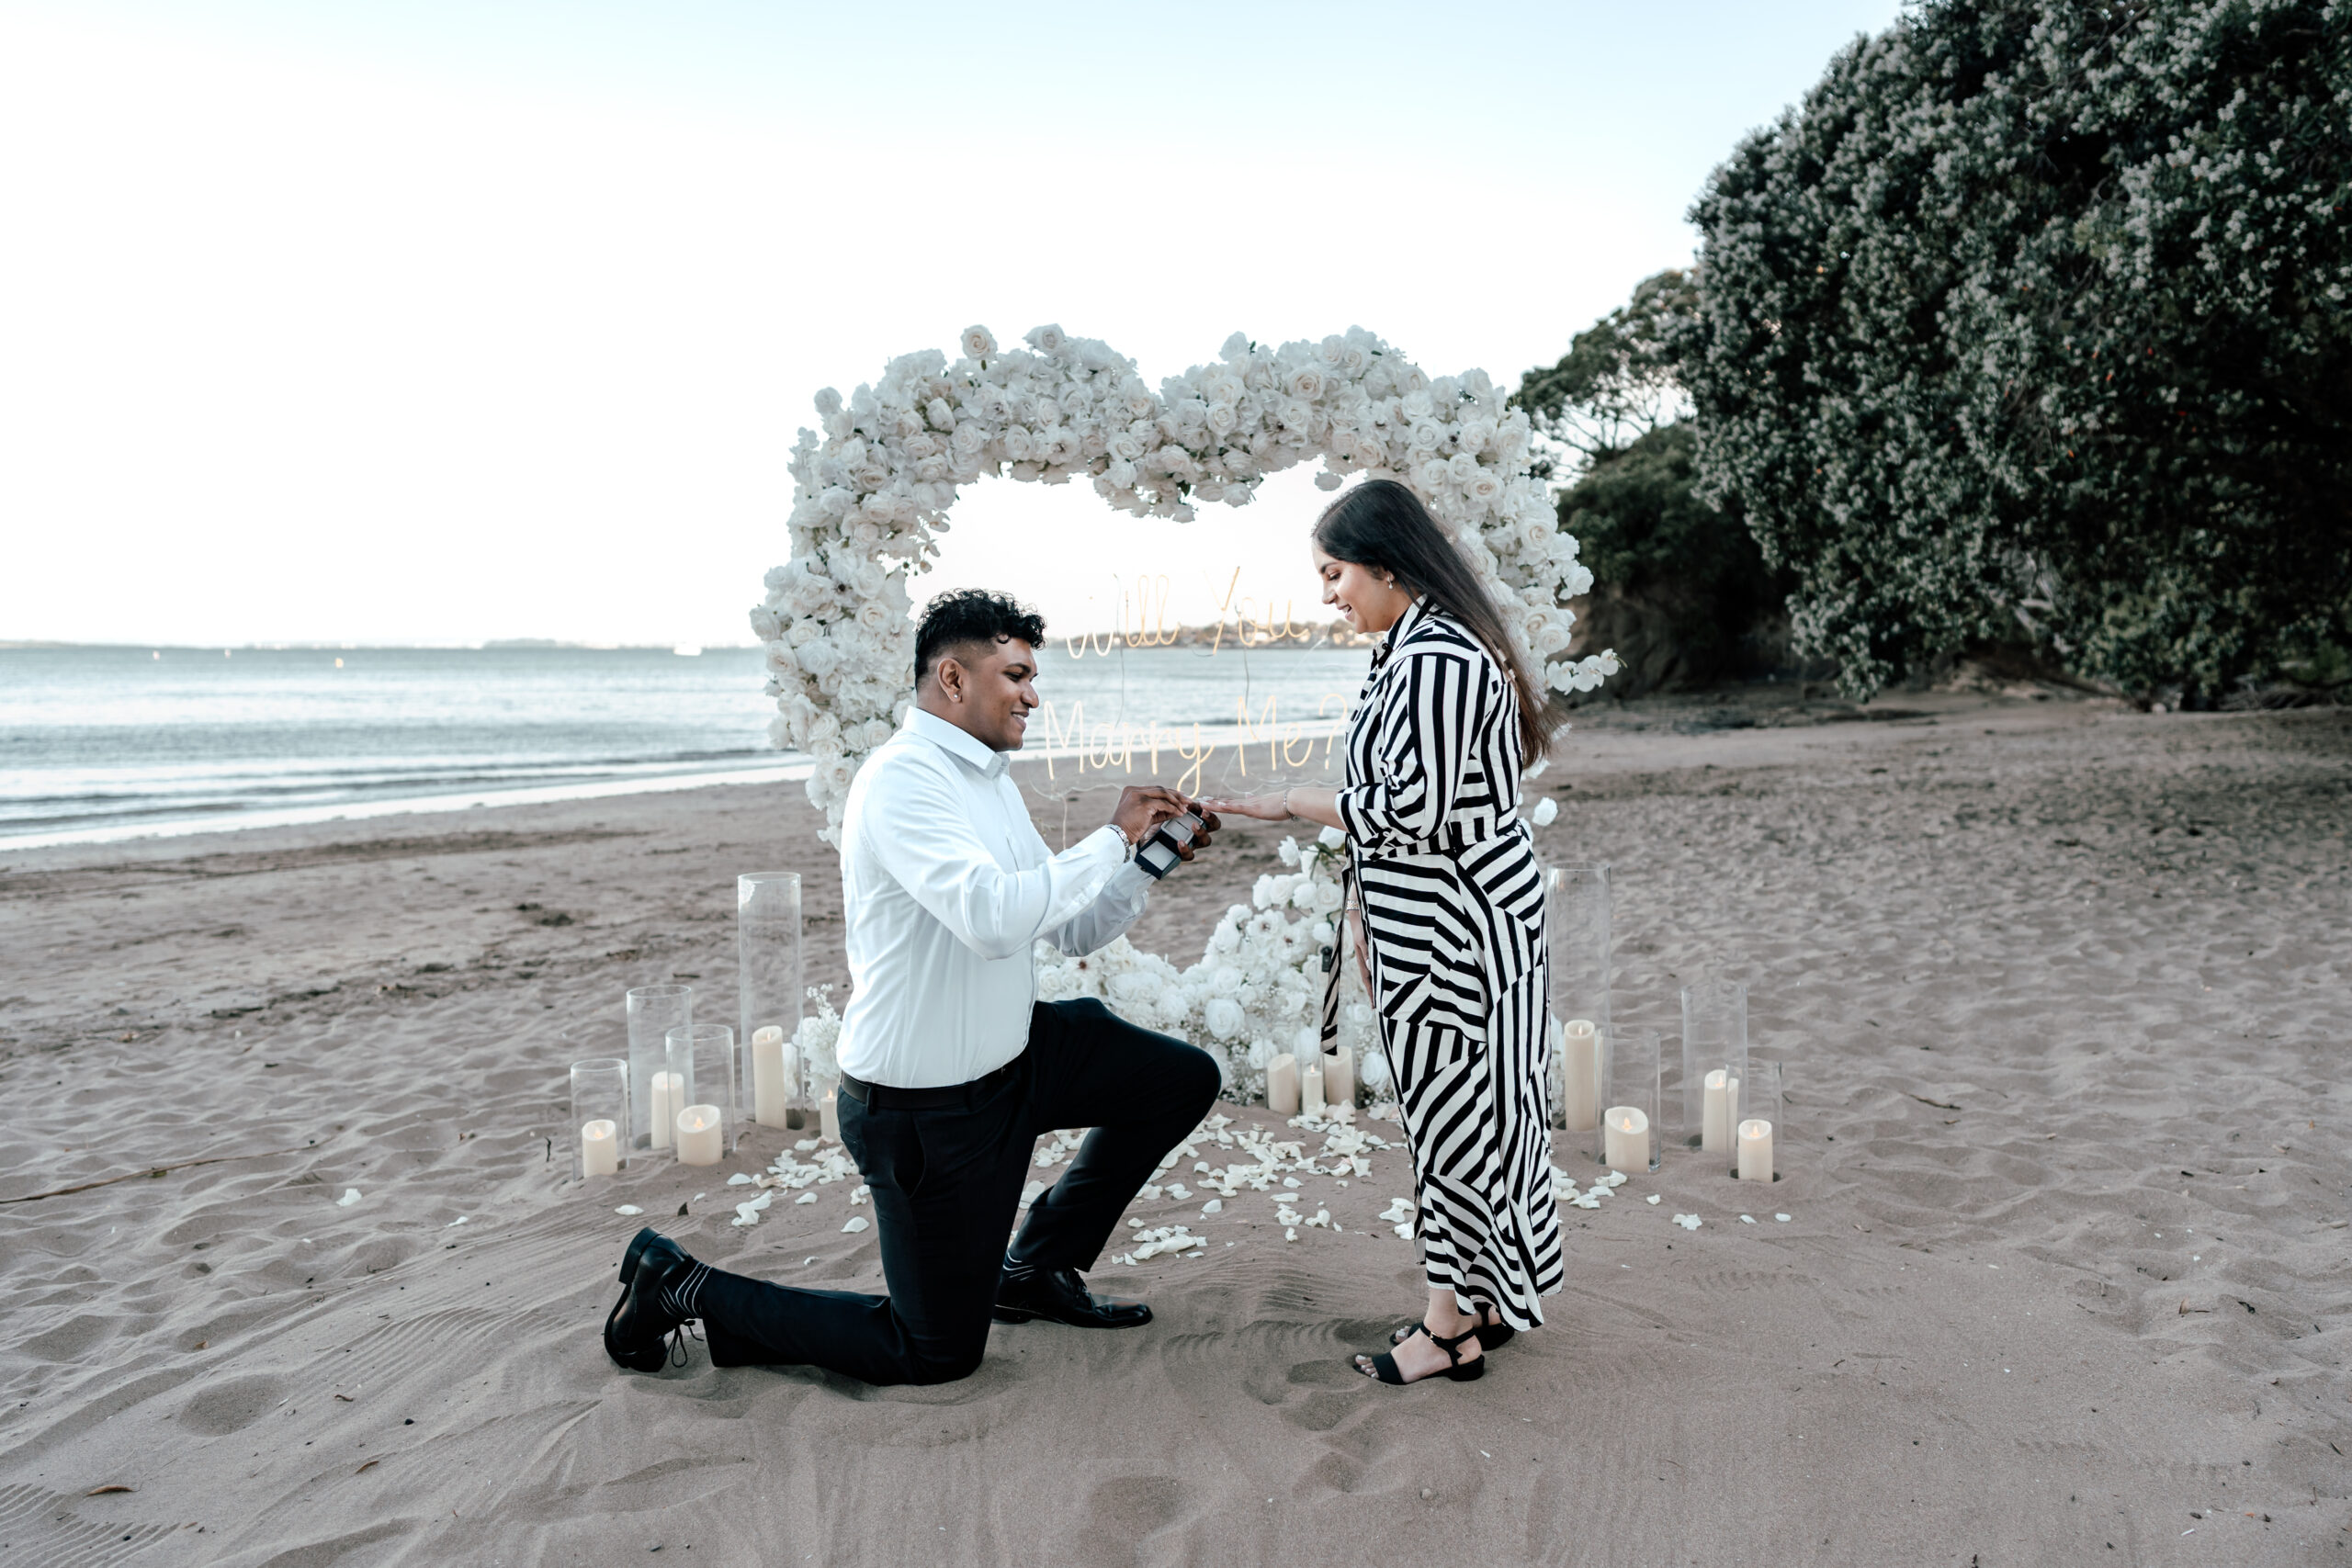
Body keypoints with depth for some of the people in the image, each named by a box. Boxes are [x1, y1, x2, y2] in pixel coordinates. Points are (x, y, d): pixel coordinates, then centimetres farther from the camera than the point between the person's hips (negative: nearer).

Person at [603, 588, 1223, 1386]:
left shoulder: (990, 781, 10)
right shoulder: (903, 779, -21)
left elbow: (1074, 930, 12)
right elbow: (993, 918, -36)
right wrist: (1113, 837, -24)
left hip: (1012, 1052, 9)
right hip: (925, 1106, -9)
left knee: (1184, 1077, 10)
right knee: (938, 1353, 5)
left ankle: (1036, 1267, 21)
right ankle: (679, 1284, 15)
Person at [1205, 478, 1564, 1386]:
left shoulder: (1437, 659, -21)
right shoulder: (1417, 646, 12)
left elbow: (1415, 808, -23)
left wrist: (1295, 805, -12)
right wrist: (1366, 903, 18)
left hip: (1454, 928, -10)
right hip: (1438, 921, 10)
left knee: (1454, 1117, 2)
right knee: (1469, 1115, 17)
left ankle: (1452, 1328, 18)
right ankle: (1483, 1303, 30)